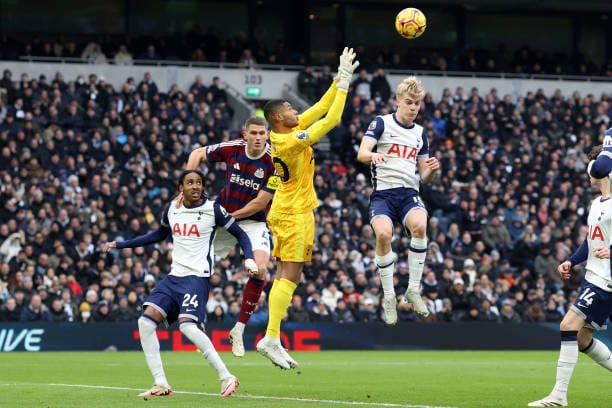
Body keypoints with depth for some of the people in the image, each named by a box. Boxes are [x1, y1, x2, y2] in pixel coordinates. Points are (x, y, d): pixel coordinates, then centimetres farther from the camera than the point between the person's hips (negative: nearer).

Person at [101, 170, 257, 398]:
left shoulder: (213, 209, -4)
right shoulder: (171, 209, 11)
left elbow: (240, 234, 3)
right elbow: (159, 235, 28)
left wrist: (248, 258, -14)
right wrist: (120, 245, 29)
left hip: (197, 277, -6)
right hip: (174, 276, 6)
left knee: (187, 326, -26)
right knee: (146, 322, -8)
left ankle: (226, 377, -19)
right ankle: (161, 385, -4)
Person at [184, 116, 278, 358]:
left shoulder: (274, 162, -20)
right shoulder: (232, 149, -12)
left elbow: (260, 202, -19)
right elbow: (197, 154, 4)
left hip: (253, 222, -3)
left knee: (260, 270, -24)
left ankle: (239, 329, -9)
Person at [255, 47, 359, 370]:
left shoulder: (289, 130, 6)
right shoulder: (292, 141, -21)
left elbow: (321, 109, 13)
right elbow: (331, 120, -21)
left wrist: (340, 78, 9)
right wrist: (344, 82, -14)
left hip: (288, 211, 10)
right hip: (294, 214, -10)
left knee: (285, 275, 7)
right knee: (289, 275, -11)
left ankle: (272, 340, 5)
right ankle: (272, 338, -15)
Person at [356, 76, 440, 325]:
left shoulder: (420, 133, 18)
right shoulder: (381, 123, 4)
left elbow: (425, 177, 20)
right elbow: (361, 153, -10)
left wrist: (431, 170, -4)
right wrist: (372, 155, -34)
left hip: (409, 193, 3)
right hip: (383, 192, -3)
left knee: (419, 225, -31)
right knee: (383, 234, -31)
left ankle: (413, 290, -18)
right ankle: (389, 297, -14)